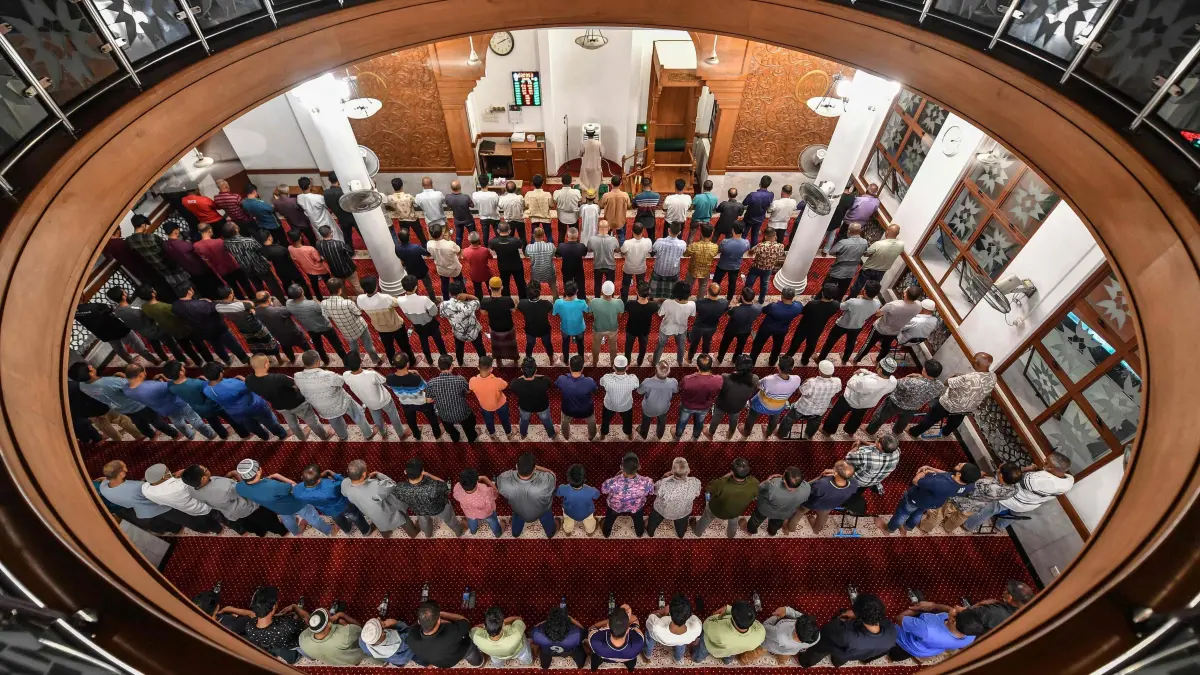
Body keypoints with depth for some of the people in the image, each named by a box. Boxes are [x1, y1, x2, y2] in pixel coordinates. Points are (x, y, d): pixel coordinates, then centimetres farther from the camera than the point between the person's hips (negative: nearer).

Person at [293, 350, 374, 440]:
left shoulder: (298, 377, -24)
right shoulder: (327, 376, -39)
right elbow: (346, 380, -20)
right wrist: (357, 368, -2)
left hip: (324, 411, 4)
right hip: (341, 403, -4)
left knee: (335, 422, 36)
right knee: (358, 414, 26)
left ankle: (343, 436, 64)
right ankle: (368, 435, 46)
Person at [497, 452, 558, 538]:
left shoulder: (504, 482, -42)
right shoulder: (545, 483, -47)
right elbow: (552, 474, -22)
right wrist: (534, 467, -21)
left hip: (519, 511, 1)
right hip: (541, 511, -1)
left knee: (517, 518, 37)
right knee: (547, 517, 35)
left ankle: (515, 533, 67)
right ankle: (550, 533, 65)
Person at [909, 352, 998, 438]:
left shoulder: (968, 378, -42)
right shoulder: (993, 377, -20)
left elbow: (947, 382, -26)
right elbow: (987, 393, 1)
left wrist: (955, 376, -6)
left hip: (948, 405, -6)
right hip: (968, 409, 6)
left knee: (930, 419, 20)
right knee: (954, 421, 36)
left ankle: (914, 432, 41)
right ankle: (945, 433, 64)